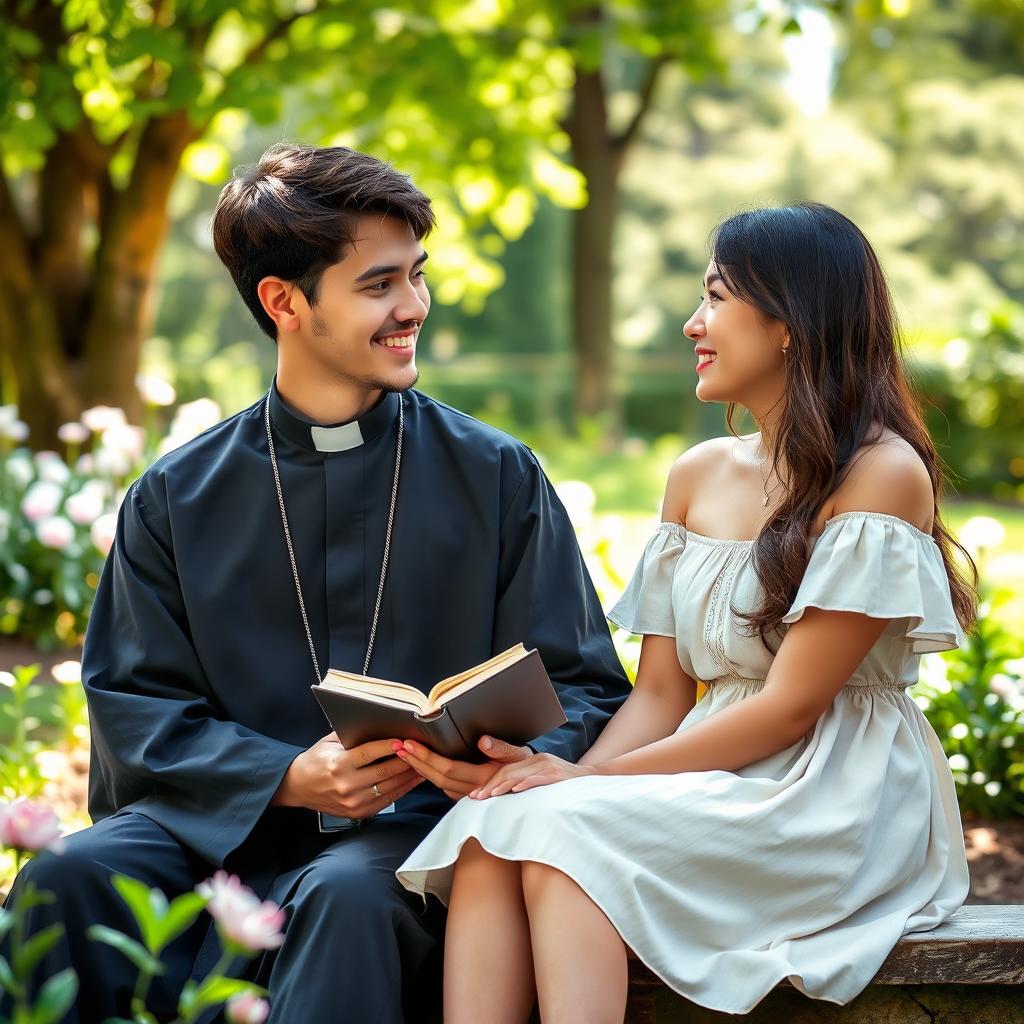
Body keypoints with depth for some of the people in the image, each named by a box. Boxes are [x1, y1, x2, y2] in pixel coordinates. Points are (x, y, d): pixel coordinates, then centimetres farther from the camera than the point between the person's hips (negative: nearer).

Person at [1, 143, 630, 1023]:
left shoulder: (496, 478, 8)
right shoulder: (177, 498, 9)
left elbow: (584, 687, 7)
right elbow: (137, 706, 4)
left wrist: (529, 763, -18)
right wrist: (291, 778, -15)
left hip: (413, 827, -1)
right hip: (225, 827, 2)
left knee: (346, 895, -37)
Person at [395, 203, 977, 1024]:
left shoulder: (882, 473, -9)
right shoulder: (698, 475, 14)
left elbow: (790, 707, -13)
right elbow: (660, 693, 11)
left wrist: (587, 781, -17)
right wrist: (577, 776, -11)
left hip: (837, 800, -6)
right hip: (717, 788, 6)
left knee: (561, 832, -30)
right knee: (491, 830, -23)